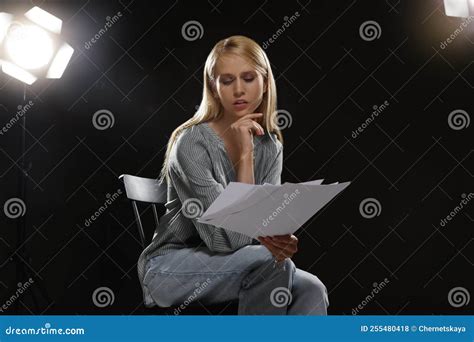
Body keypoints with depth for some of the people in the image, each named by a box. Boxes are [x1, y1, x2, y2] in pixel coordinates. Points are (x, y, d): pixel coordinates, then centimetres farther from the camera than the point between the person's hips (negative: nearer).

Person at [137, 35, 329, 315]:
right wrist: (244, 156, -25)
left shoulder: (270, 146, 1)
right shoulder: (192, 144, -19)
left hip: (222, 264, 6)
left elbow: (265, 222, -1)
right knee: (268, 261, -30)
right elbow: (228, 239, -24)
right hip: (171, 269, -5)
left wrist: (278, 240, -26)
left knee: (311, 290, -20)